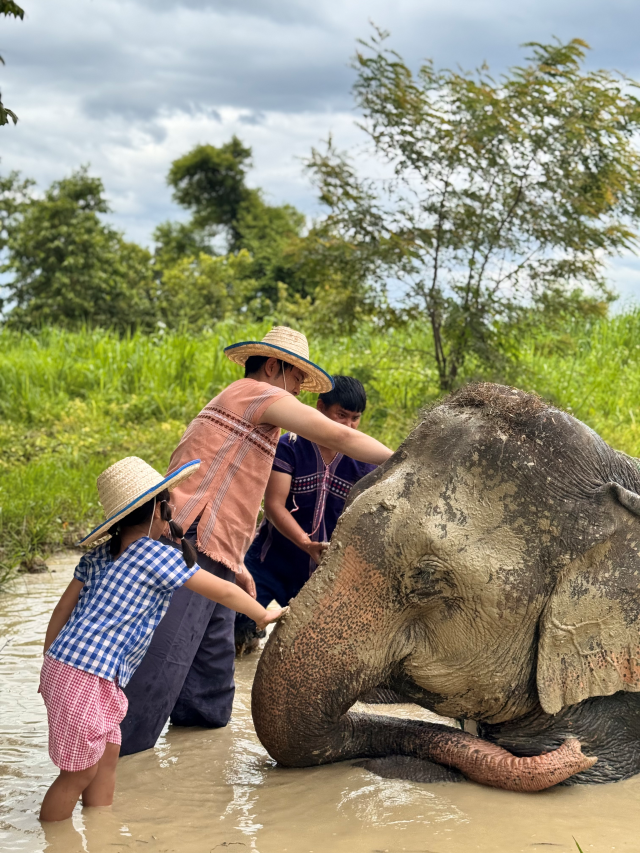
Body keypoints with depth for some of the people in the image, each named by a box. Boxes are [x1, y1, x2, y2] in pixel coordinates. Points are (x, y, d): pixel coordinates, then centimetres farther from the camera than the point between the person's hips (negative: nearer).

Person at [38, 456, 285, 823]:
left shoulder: (100, 555, 12)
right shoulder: (160, 556, -8)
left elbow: (62, 612, 14)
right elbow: (223, 590, 2)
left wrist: (49, 668, 22)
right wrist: (264, 615, 16)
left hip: (61, 665, 8)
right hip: (87, 679, -8)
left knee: (108, 752, 18)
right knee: (80, 772, 2)